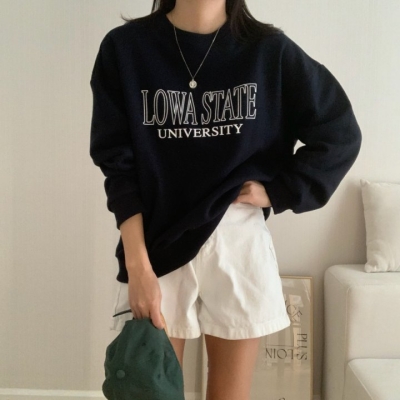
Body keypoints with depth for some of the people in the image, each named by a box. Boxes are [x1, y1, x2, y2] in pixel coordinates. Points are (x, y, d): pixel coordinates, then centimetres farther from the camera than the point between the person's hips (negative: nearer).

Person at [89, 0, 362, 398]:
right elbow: (117, 165, -4)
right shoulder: (124, 47, -3)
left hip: (238, 242, 1)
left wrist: (277, 192, -3)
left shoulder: (269, 49, -2)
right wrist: (137, 265, -12)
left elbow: (340, 135, 6)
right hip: (157, 243, 0)